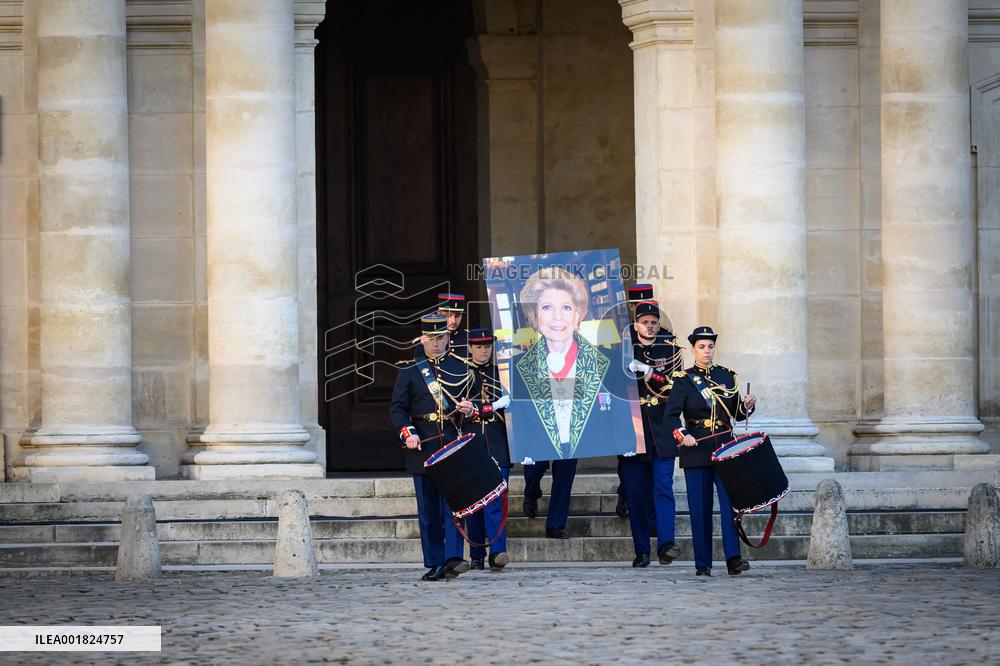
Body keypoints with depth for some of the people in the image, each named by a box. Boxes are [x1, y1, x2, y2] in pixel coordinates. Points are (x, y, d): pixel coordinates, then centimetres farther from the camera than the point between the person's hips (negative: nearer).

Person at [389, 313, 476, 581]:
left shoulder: (460, 369, 10)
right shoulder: (409, 371, 7)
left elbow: (473, 401, 19)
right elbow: (397, 407, 4)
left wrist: (470, 409, -5)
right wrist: (408, 433, -12)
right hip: (423, 448, 0)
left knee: (453, 504, -10)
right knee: (428, 511, 3)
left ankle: (453, 559, -16)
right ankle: (434, 565, 8)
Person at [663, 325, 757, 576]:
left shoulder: (727, 376, 11)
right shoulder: (683, 380, 2)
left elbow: (737, 414, 16)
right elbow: (671, 415, -6)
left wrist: (748, 406, -6)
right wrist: (682, 435, -23)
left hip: (725, 448, 2)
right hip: (696, 450, -2)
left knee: (729, 501, -10)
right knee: (700, 507, -1)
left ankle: (733, 558, -14)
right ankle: (703, 564, 3)